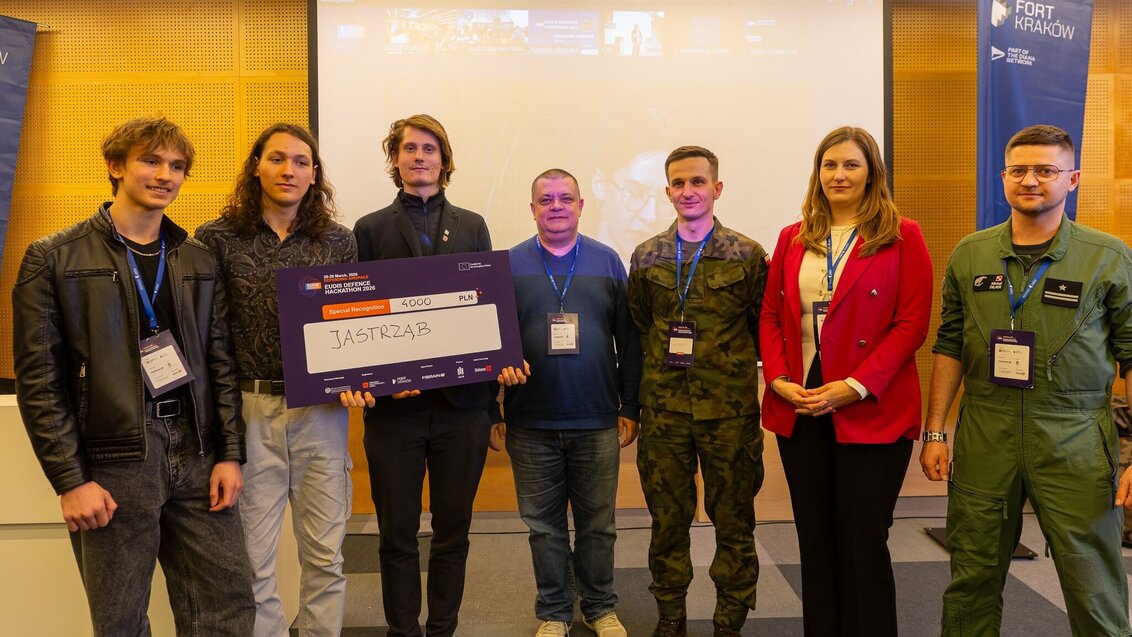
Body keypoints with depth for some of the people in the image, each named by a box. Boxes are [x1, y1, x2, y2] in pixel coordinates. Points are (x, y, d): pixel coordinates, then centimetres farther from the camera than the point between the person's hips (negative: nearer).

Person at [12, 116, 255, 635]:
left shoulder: (198, 261, 12)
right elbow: (39, 379, -4)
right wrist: (70, 479, -9)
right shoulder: (54, 258, 0)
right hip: (112, 466, -3)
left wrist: (230, 453, 3)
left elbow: (220, 364, 11)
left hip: (198, 458, 3)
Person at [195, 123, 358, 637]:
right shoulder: (217, 238, 2)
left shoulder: (339, 241, 7)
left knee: (325, 555, 10)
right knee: (252, 560, 7)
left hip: (321, 412, 2)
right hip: (249, 410, -1)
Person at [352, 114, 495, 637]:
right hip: (393, 402, -1)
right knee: (397, 532, 9)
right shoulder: (370, 229, 6)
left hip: (462, 400, 2)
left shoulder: (472, 227, 11)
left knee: (453, 530, 11)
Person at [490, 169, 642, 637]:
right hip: (530, 425, 0)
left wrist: (629, 408, 1)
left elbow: (628, 340, 4)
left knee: (598, 524, 11)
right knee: (545, 526, 11)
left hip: (598, 423, 1)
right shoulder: (510, 264, 2)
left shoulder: (607, 262, 5)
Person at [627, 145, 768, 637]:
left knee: (733, 521, 7)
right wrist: (664, 364, 10)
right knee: (667, 518, 10)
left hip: (730, 408, -2)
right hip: (663, 408, 2)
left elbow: (764, 329, 3)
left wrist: (731, 368, -1)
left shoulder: (748, 255, -1)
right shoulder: (646, 256, 7)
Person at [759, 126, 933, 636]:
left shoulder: (901, 237, -1)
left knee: (863, 541, 2)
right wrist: (778, 379, -5)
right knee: (814, 539, 12)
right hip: (799, 409, 4)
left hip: (871, 412, -4)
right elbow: (771, 315, 10)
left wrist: (855, 387, -16)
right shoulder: (792, 239, 11)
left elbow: (912, 324, -8)